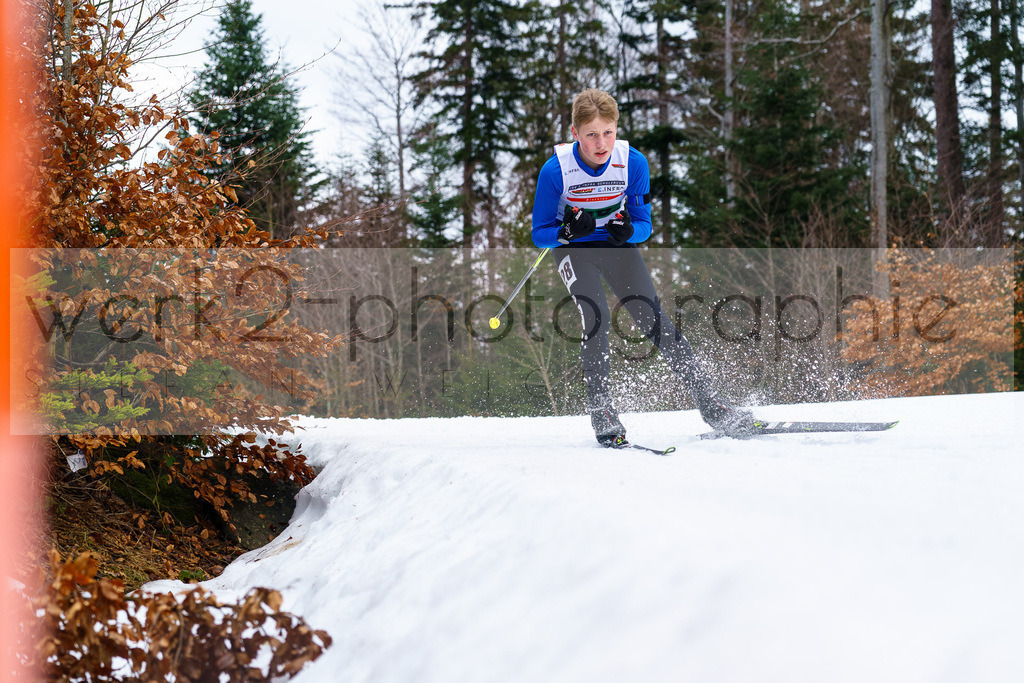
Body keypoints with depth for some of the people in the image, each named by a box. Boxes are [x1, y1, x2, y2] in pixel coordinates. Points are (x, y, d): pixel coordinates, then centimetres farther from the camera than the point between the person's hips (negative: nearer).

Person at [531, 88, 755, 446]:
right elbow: (540, 234, -15)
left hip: (618, 244, 1)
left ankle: (708, 402, -6)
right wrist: (568, 230, -36)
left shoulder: (633, 162, -18)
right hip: (574, 249, -1)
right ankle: (600, 410, -9)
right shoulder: (556, 169, -23)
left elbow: (644, 225, -7)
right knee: (596, 319, -21)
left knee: (653, 318, -9)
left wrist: (629, 230, -30)